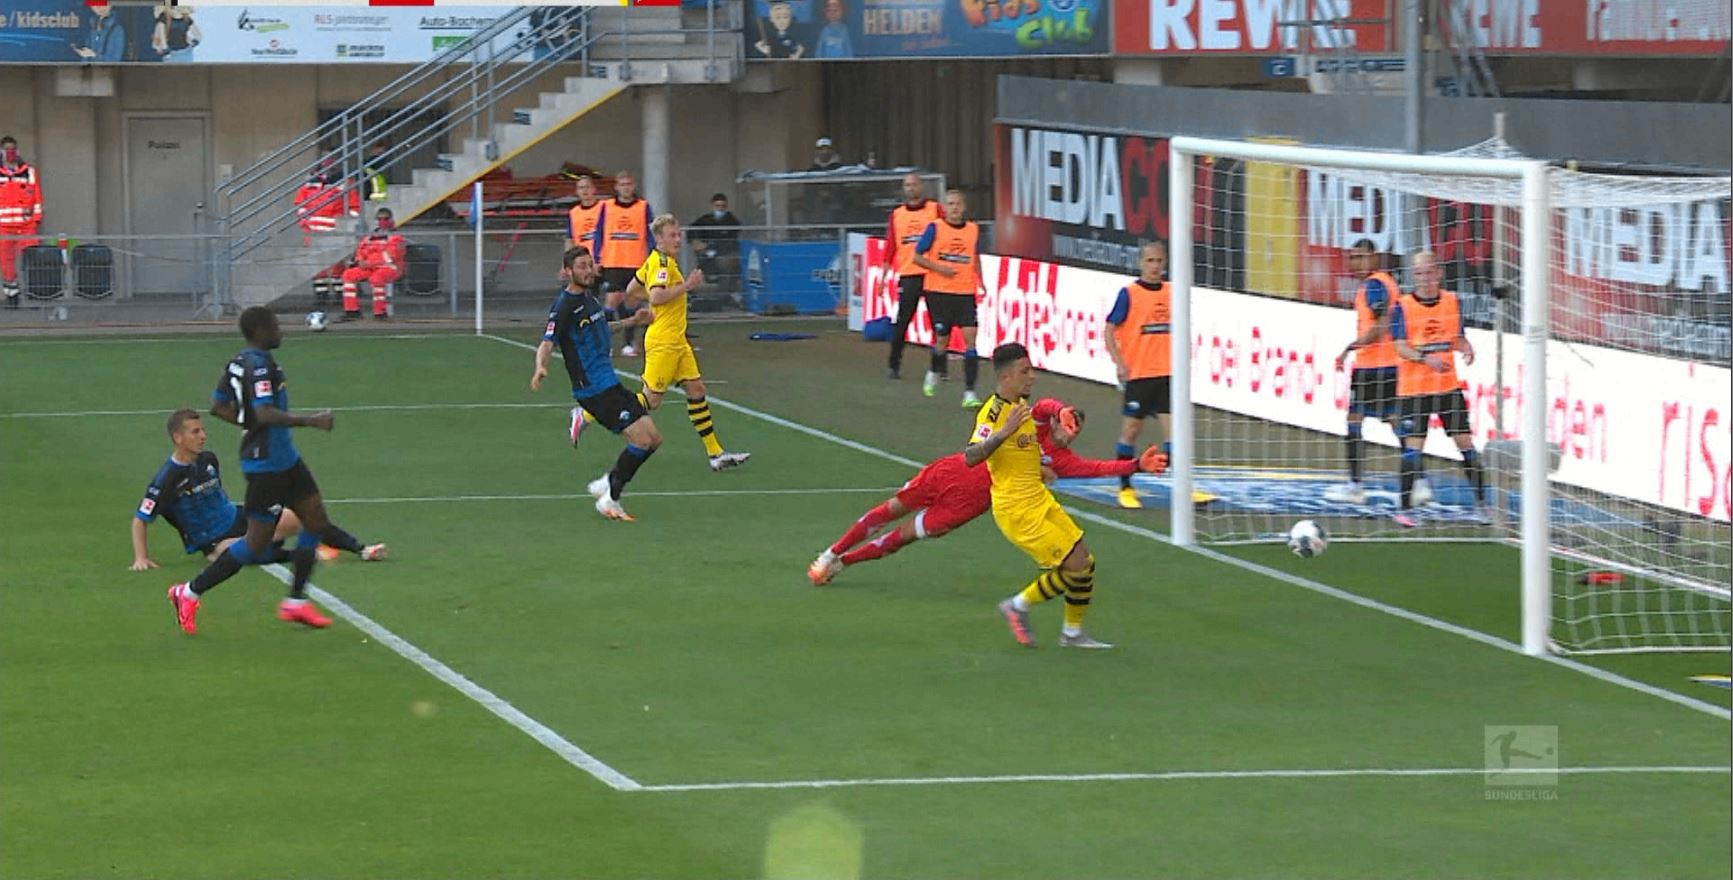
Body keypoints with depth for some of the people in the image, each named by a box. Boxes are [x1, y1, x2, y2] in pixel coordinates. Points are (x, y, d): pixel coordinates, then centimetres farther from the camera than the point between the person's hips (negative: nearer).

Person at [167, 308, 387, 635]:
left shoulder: (238, 363, 8)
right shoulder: (259, 366, -21)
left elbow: (217, 406, 16)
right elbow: (264, 414, -32)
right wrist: (310, 421, -29)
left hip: (284, 458, 10)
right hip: (267, 465, -10)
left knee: (316, 519, 12)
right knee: (257, 543, -3)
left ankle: (296, 603, 19)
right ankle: (190, 593, 7)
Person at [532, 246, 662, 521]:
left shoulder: (591, 297, 14)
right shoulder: (564, 305, -13)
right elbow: (547, 343, -23)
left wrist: (632, 321, 27)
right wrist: (540, 367, -42)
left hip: (611, 384, 9)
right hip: (592, 390, -9)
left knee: (654, 439, 9)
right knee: (642, 439, -15)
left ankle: (605, 484, 19)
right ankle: (609, 500, -4)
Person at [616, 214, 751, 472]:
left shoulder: (655, 261, 13)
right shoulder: (661, 262, -16)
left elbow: (631, 291, 20)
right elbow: (656, 297, -29)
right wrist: (685, 286, -25)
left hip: (677, 342, 10)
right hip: (663, 342, -10)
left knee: (696, 389, 6)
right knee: (651, 400, -4)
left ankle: (715, 453, 6)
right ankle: (588, 414, 3)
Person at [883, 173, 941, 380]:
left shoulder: (935, 210, 5)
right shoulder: (897, 214, 12)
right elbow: (890, 247, 12)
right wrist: (884, 275, 7)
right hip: (907, 275, 1)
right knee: (902, 322, 0)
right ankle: (894, 365, 7)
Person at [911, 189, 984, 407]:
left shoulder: (973, 230, 7)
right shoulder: (935, 228, -2)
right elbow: (917, 257, 1)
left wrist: (980, 282, 8)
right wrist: (938, 268, -13)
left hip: (965, 292, 2)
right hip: (938, 291, -2)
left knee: (970, 338, -10)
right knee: (942, 339, 3)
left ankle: (969, 393, -11)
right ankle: (934, 373, 37)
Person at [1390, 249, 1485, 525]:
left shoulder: (1453, 302, 5)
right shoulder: (1403, 306, -5)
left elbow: (1458, 337, 13)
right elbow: (1400, 347, -11)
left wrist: (1467, 349, -9)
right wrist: (1426, 358, -27)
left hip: (1448, 386, 3)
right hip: (1413, 387, -3)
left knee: (1465, 441, 4)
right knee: (1412, 446, -7)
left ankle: (1482, 500, 14)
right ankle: (1404, 508, -2)